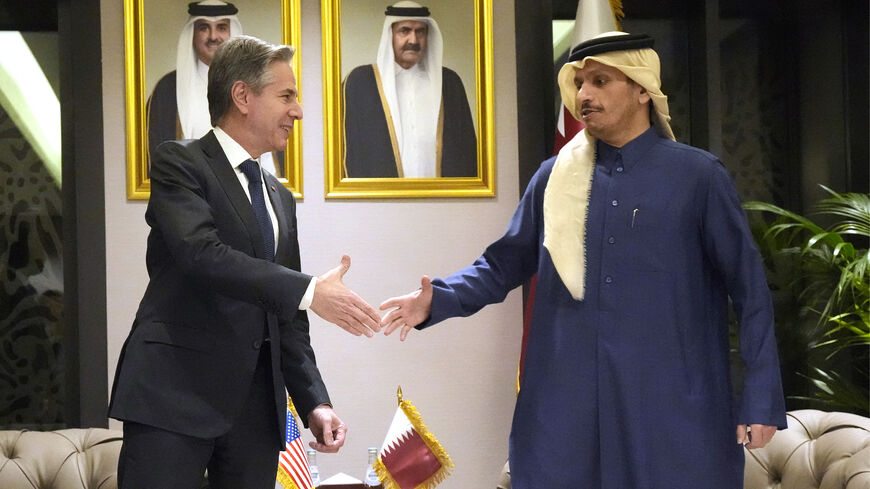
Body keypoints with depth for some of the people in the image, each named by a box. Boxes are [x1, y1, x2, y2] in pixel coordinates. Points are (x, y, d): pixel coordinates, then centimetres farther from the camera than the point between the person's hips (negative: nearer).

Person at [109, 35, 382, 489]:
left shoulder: (280, 199, 21)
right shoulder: (179, 162, -1)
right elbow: (202, 254, -18)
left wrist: (313, 402, 9)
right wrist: (310, 291, -21)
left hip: (257, 403, 7)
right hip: (175, 394, -6)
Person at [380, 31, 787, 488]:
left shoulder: (698, 176, 0)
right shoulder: (553, 178, 8)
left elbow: (749, 292, 0)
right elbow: (504, 265, 13)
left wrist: (761, 399, -5)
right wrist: (437, 299, -5)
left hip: (672, 409, -2)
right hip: (566, 407, 3)